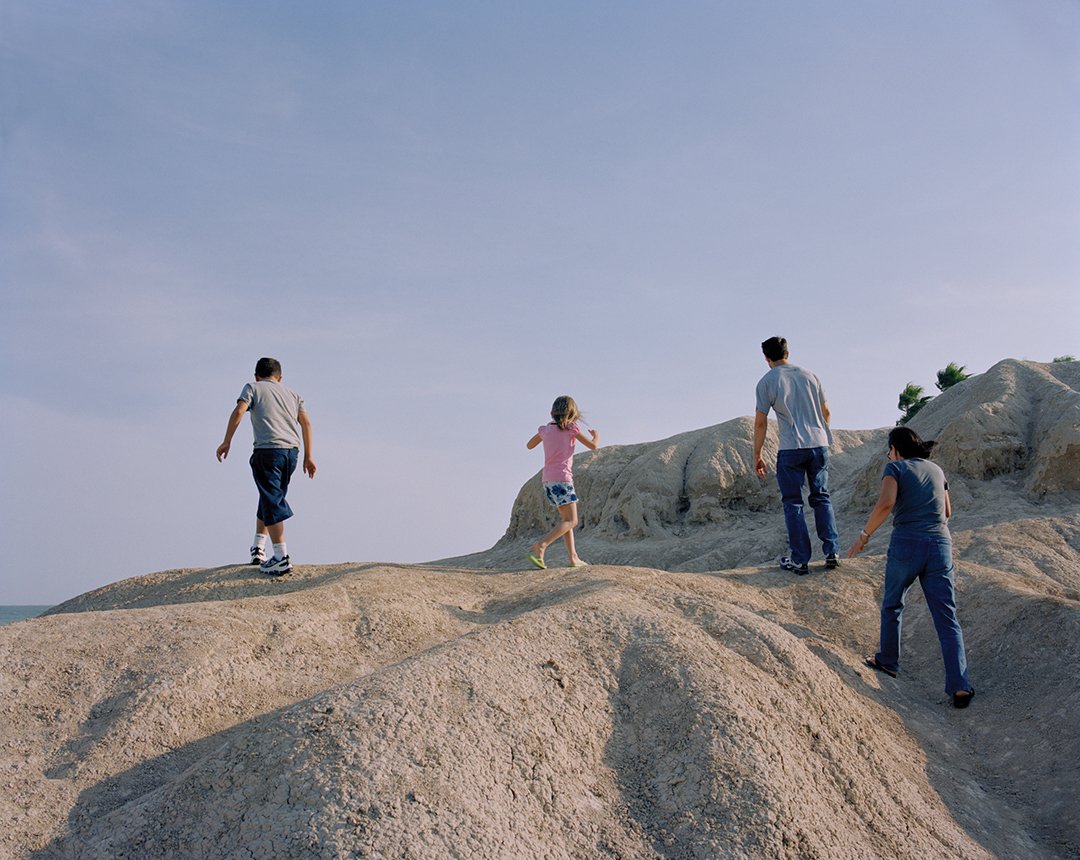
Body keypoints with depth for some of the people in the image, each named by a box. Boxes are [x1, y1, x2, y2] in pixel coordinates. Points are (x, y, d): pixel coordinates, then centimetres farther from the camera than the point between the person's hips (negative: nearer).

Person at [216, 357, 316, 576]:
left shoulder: (253, 387, 13)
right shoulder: (292, 394, 25)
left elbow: (238, 412, -4)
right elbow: (306, 423, 13)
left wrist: (226, 442, 0)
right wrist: (308, 457, 12)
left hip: (267, 450, -5)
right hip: (291, 451, 5)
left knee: (272, 503, -7)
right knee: (270, 498, 21)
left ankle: (281, 557, -14)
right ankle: (258, 548, 26)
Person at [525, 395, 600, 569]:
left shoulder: (545, 429, 8)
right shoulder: (571, 428, -6)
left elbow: (529, 445, 25)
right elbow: (593, 446, -1)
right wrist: (596, 435, 21)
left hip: (547, 480, 7)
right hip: (562, 478, -7)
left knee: (566, 518, 18)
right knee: (571, 521, -3)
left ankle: (573, 557, 15)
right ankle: (540, 547, -20)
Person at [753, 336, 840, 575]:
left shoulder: (766, 382, -2)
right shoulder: (809, 375, 10)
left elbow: (760, 422, -4)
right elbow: (825, 411, 17)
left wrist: (757, 455, 2)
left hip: (791, 449, -4)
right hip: (819, 445, 4)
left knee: (793, 503, 3)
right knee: (822, 498, 13)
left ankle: (800, 560, 2)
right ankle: (832, 552, 9)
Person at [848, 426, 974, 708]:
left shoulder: (895, 468, 0)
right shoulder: (936, 469, 16)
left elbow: (886, 503, -18)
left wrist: (865, 535, -9)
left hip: (906, 545, -3)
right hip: (940, 547, 4)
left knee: (892, 605, 22)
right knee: (947, 619, 2)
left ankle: (888, 661, 35)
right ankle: (960, 687, -6)